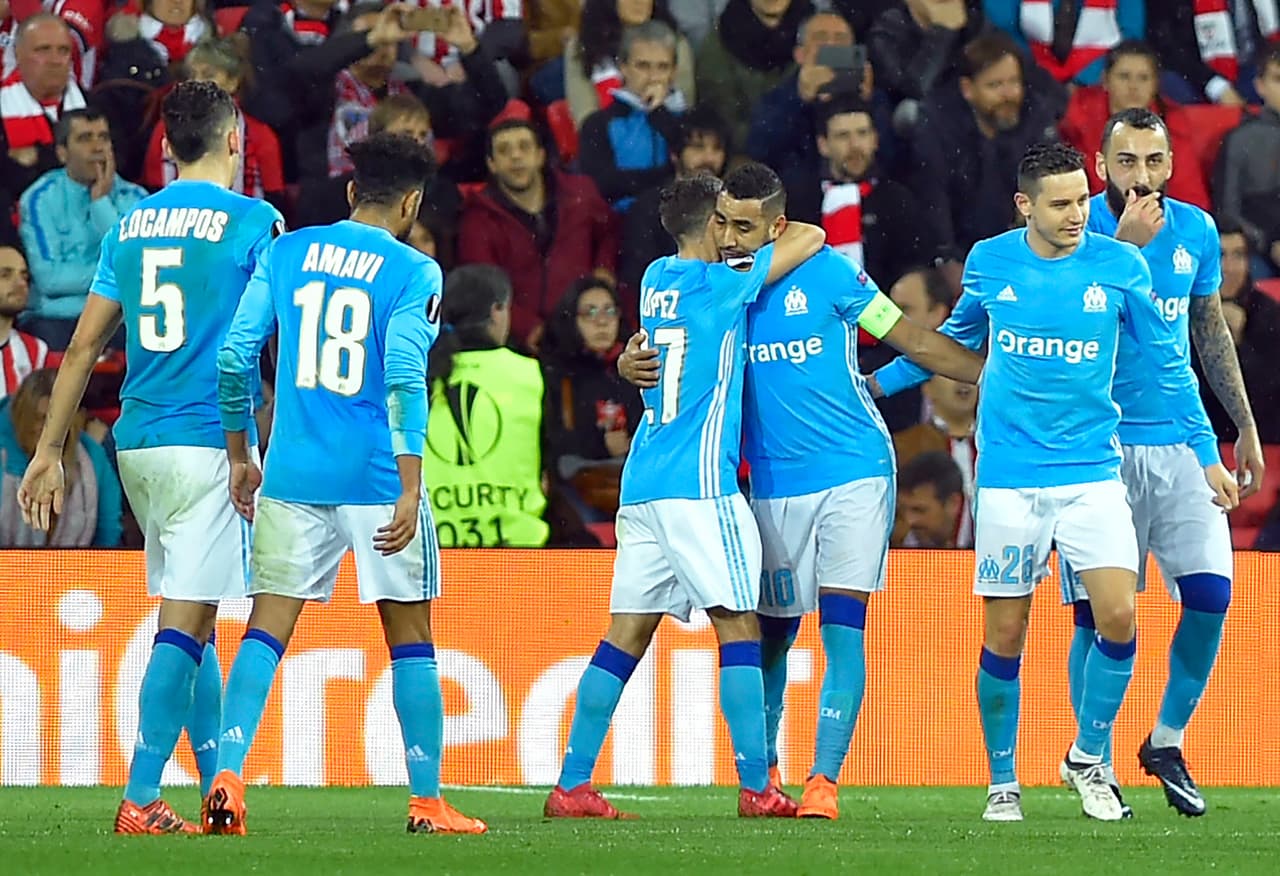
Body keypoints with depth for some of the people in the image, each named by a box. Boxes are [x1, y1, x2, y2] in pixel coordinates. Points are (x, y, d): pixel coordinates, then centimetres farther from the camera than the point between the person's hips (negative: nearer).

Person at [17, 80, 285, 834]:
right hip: (209, 445, -6)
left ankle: (218, 792, 21)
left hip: (138, 445, 6)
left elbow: (84, 346, 11)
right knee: (185, 624, -7)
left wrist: (49, 451, 14)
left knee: (192, 622, 15)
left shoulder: (132, 224, 11)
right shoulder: (252, 220, -5)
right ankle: (141, 799, -13)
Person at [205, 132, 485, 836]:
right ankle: (427, 800, 11)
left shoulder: (284, 253, 7)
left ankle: (228, 777, -13)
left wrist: (239, 455, 15)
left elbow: (235, 356, 4)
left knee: (267, 627, 3)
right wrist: (409, 490, -14)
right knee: (410, 636, 8)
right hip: (376, 479, -3)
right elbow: (405, 380, -13)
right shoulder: (413, 272, -4)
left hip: (291, 477, 3)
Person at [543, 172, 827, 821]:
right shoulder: (722, 284, -6)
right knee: (738, 625, -3)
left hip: (642, 481, 7)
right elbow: (811, 237, 2)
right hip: (699, 482, -7)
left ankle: (571, 785, 0)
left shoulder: (656, 278, 14)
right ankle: (757, 787, -6)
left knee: (627, 632, 5)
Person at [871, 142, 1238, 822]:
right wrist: (878, 381, 22)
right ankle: (1002, 782, 16)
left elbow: (1166, 363, 8)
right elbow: (958, 335, 21)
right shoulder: (989, 262, 1)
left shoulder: (1120, 266, -2)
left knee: (1117, 615, -14)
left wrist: (1206, 452, 9)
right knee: (1005, 634, 0)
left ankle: (1088, 758, 8)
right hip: (1009, 478, 0)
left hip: (1092, 471, 0)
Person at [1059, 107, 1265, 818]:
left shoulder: (1196, 230, 7)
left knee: (1211, 591, -8)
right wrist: (1126, 245, -26)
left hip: (1180, 440, 3)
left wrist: (1245, 426, 18)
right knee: (1097, 612, -1)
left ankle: (1167, 742, 10)